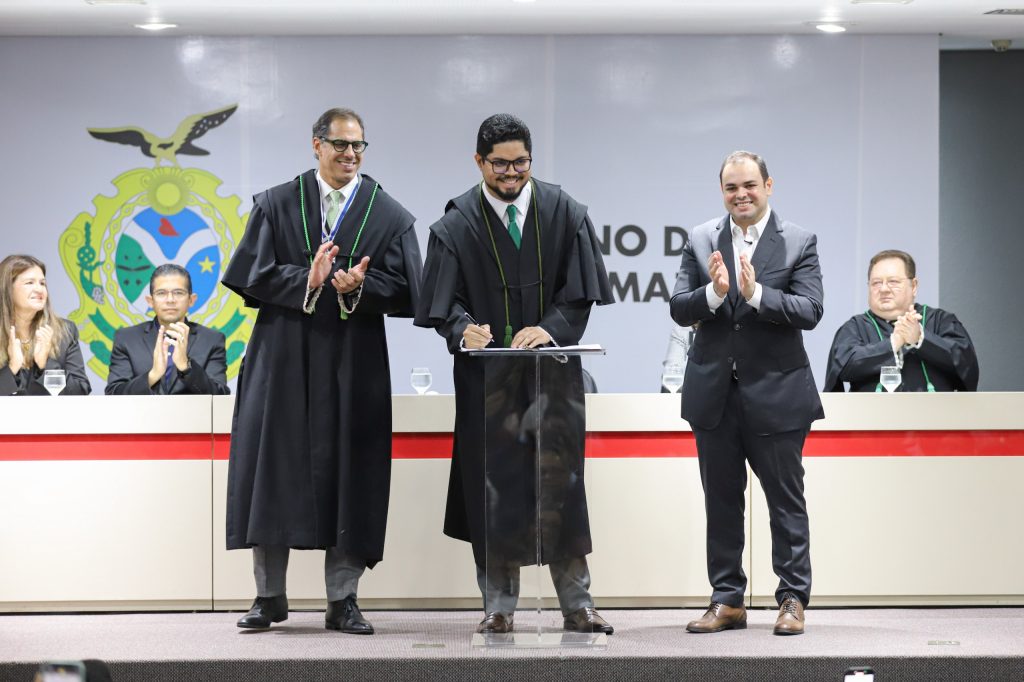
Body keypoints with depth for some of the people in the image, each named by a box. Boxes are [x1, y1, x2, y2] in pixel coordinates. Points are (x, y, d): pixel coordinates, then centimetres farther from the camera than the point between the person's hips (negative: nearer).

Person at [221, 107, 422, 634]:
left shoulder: (388, 215, 6)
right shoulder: (276, 206, 5)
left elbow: (404, 290, 1)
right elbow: (251, 276, -2)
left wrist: (358, 287, -18)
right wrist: (306, 280, -17)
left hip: (354, 365, 0)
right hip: (283, 358, 0)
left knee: (349, 477, 0)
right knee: (274, 471, 0)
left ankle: (342, 600, 7)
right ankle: (269, 596, 10)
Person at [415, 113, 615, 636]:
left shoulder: (564, 213, 3)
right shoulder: (457, 223, 1)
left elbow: (580, 291, -1)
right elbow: (445, 302, -4)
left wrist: (552, 328, -18)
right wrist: (463, 330, -24)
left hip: (552, 371, 0)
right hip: (487, 373, 0)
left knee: (560, 483, -2)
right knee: (492, 488, 1)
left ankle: (576, 603, 3)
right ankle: (499, 607, 7)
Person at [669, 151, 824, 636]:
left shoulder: (799, 243, -3)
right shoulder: (700, 241, 6)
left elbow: (810, 311, -13)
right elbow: (678, 308, -1)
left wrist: (756, 293, -26)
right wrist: (714, 292, -21)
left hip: (776, 392, -3)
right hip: (713, 392, 3)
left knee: (786, 500, 2)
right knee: (721, 501, 10)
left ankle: (793, 600, 9)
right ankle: (727, 600, 18)